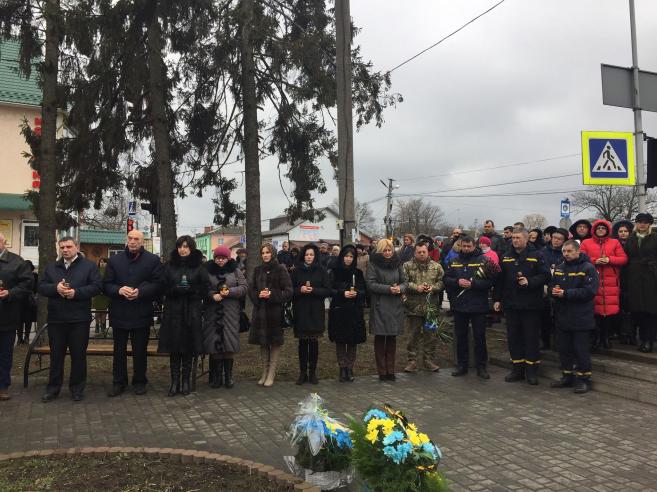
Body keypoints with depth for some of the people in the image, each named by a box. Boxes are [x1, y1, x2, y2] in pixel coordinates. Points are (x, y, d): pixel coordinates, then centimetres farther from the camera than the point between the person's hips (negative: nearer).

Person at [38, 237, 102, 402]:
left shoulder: (89, 266, 2)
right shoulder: (51, 267, 14)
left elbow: (97, 286, -8)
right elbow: (41, 287, 6)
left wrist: (76, 292, -18)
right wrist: (56, 288, -15)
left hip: (79, 319, -3)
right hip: (56, 318, 3)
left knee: (79, 354, 5)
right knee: (56, 354, 10)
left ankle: (77, 388, 16)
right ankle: (53, 388, 21)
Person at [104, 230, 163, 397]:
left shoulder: (152, 260, 0)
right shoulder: (114, 260, 6)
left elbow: (158, 284, -5)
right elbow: (106, 285, 3)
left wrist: (140, 292, -20)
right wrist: (119, 290, -17)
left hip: (142, 314, -2)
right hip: (119, 313, 2)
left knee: (140, 350, 8)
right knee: (119, 350, 10)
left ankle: (140, 382, 22)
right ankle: (119, 382, 22)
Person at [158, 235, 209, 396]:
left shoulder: (199, 266, 4)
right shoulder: (169, 266, 7)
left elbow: (205, 288, 0)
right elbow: (163, 287, 2)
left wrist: (189, 289, -14)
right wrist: (176, 290, -15)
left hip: (192, 311, -1)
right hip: (173, 311, 1)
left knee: (189, 347, 3)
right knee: (174, 347, 0)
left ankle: (186, 380, 14)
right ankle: (175, 381, 8)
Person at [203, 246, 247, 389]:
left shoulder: (235, 271, 7)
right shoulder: (208, 271, 5)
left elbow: (243, 288, 2)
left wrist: (230, 291, -13)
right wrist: (212, 295, -16)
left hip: (231, 313, 0)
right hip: (213, 312, 0)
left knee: (229, 344, 0)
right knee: (214, 343, -1)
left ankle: (228, 376, 10)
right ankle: (216, 376, 9)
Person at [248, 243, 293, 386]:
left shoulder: (280, 270, -3)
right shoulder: (257, 270, 10)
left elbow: (288, 291, -7)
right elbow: (251, 289, 9)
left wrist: (272, 294, -17)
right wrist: (259, 294, -11)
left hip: (275, 311, -4)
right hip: (260, 310, 4)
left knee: (275, 342, -1)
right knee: (263, 342, 9)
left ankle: (271, 373, 7)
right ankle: (265, 372, 19)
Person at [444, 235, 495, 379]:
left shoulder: (484, 260, -5)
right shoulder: (454, 261, 8)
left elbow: (490, 281, -12)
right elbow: (446, 279, 5)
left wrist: (473, 284, -21)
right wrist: (457, 282, -14)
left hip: (478, 306, -4)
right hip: (459, 306, 4)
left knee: (480, 337, 5)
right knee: (460, 337, 12)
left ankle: (481, 367, 16)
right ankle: (462, 365, 24)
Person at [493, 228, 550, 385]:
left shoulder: (536, 256, -2)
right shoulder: (506, 257, 10)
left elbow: (545, 276, -7)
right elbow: (499, 280, 11)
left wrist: (530, 281, -20)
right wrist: (497, 299, 7)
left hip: (531, 305, -4)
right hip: (511, 304, 4)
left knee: (531, 337, 2)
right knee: (513, 337, 8)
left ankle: (531, 370, 12)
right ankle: (517, 368, 19)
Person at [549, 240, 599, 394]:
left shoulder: (588, 268, -9)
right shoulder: (558, 268, 12)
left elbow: (589, 291, -20)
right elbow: (550, 287, 13)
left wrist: (566, 293, -22)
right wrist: (553, 291, -11)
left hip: (581, 318, -6)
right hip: (562, 316, 7)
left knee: (581, 350, 2)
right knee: (564, 348, 14)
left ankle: (583, 379, 14)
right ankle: (567, 376, 26)